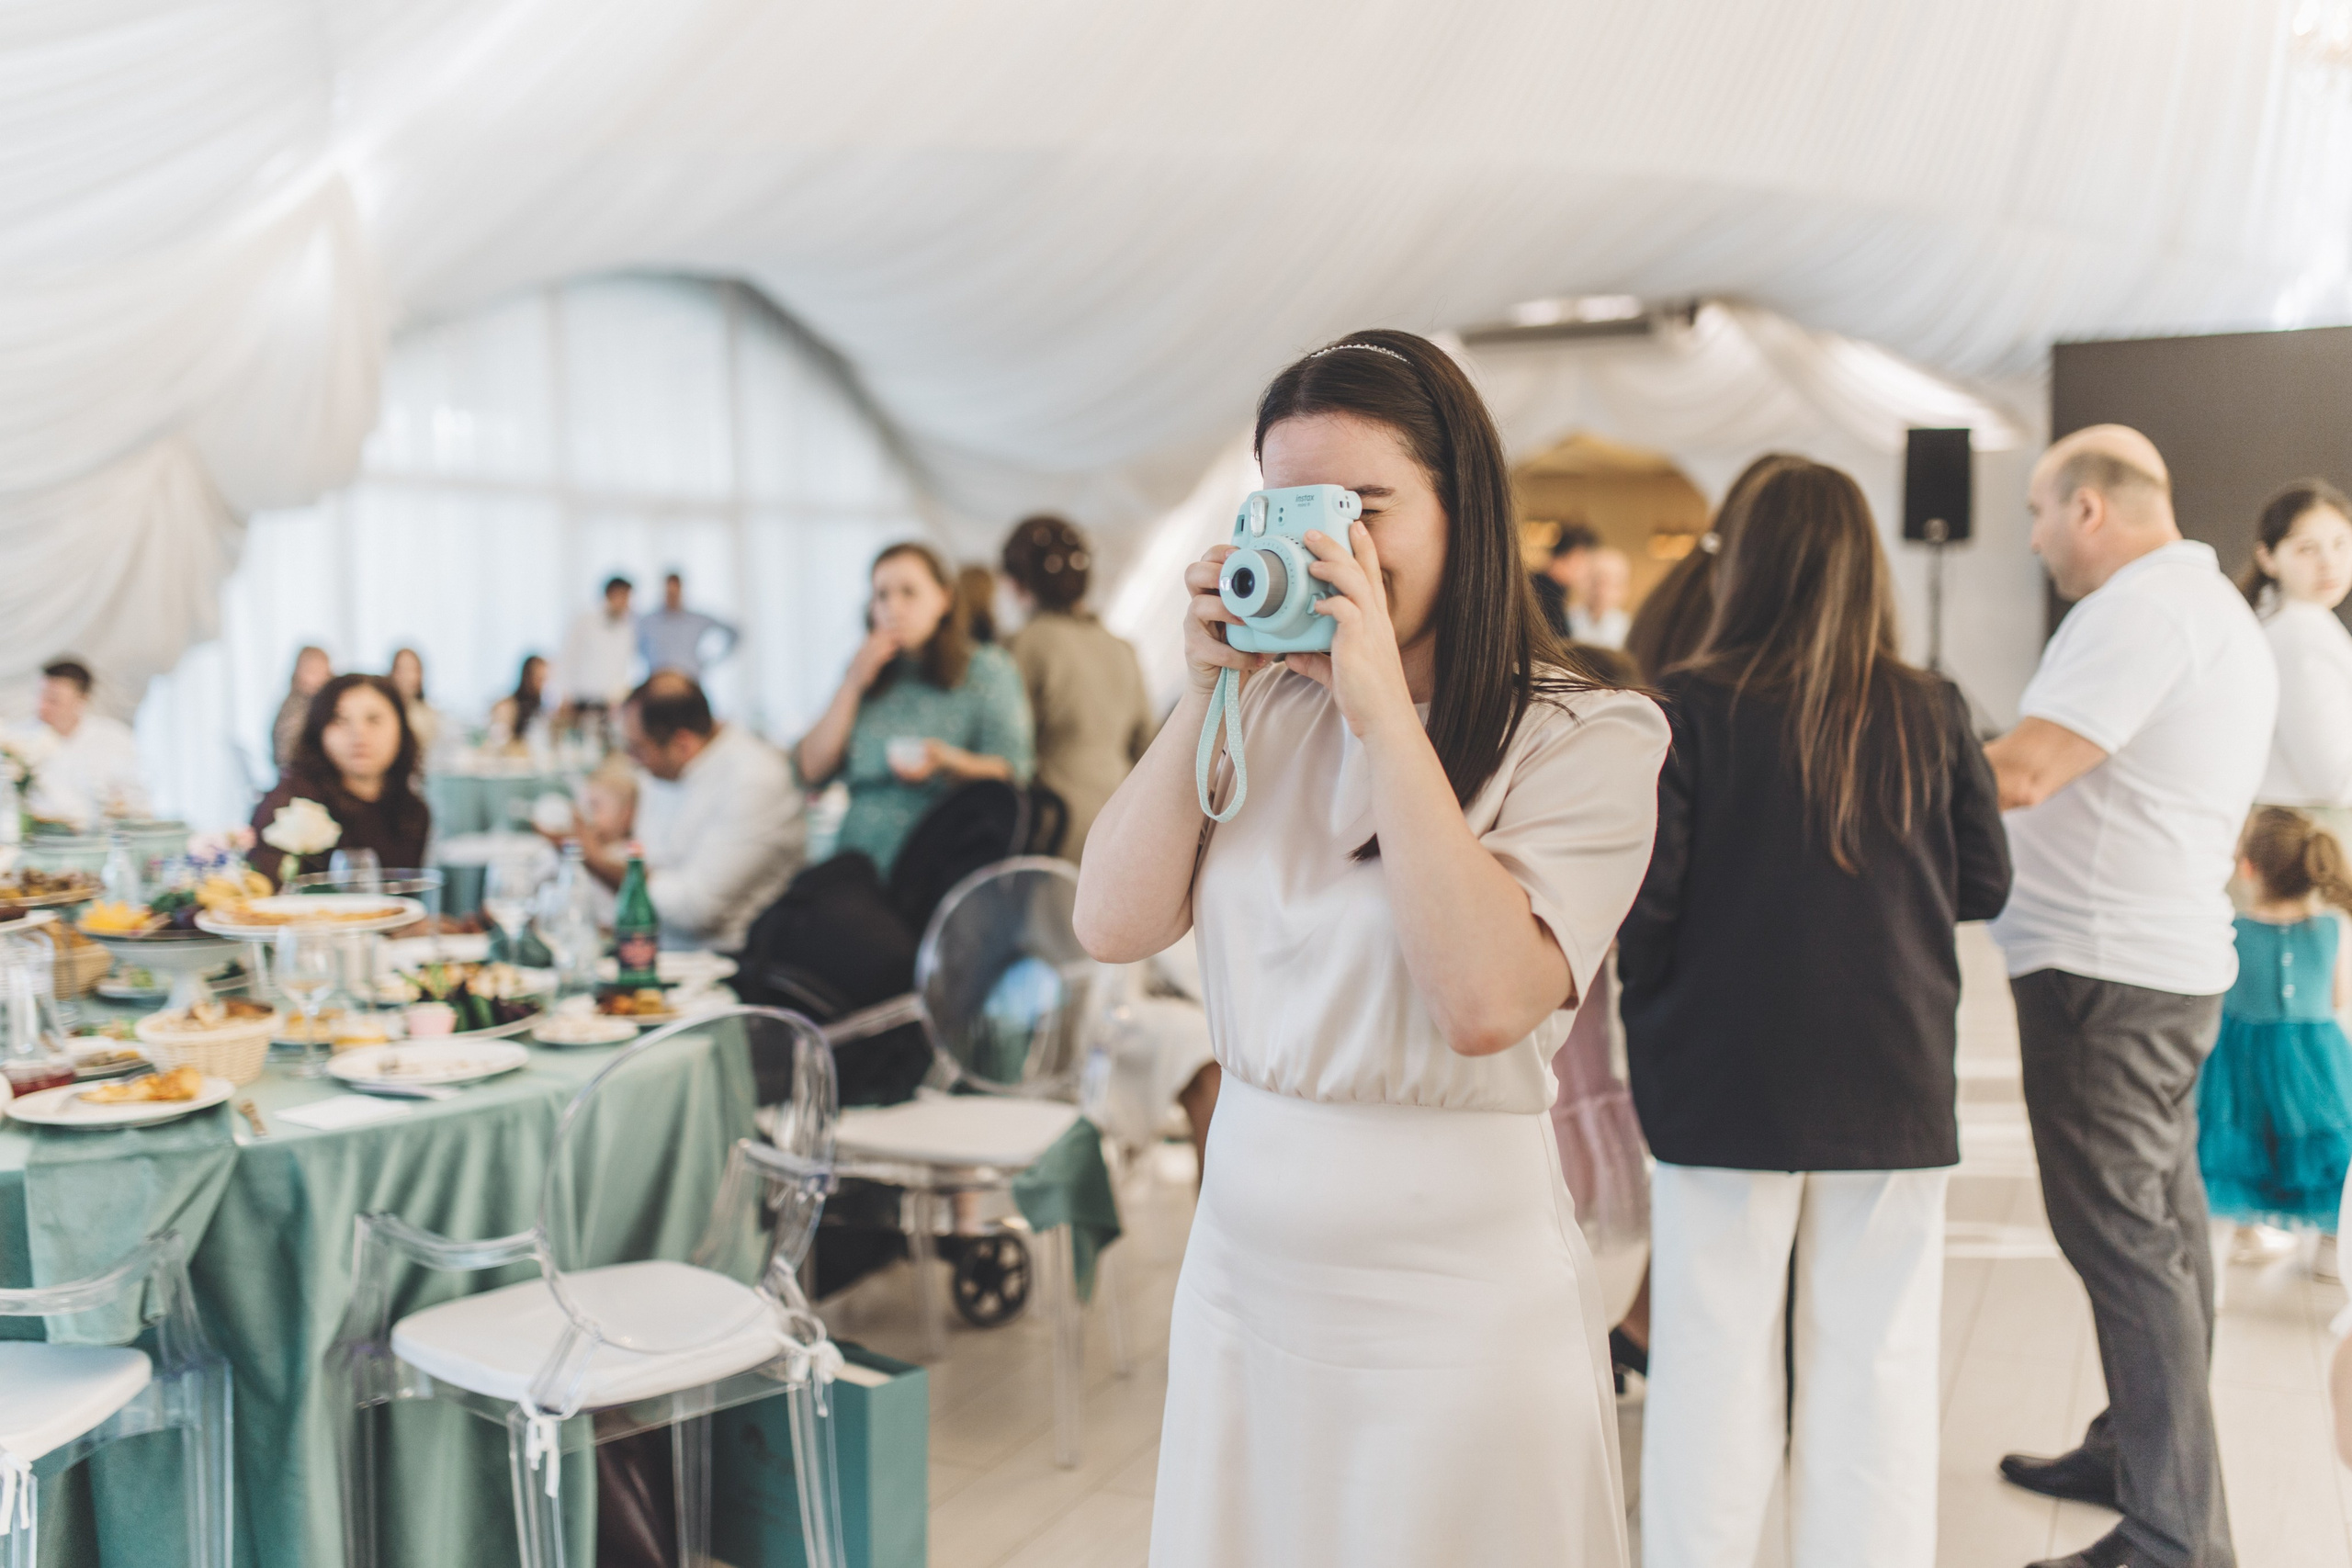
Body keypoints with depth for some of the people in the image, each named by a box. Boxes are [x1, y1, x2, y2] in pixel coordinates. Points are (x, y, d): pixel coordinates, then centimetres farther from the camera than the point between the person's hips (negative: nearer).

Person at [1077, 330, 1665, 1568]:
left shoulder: (1585, 739, -9)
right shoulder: (1265, 705, 4)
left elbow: (1484, 1000, -22)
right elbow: (1113, 926, -1)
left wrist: (1384, 710, -21)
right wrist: (1201, 691, -7)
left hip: (1454, 1301, -4)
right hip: (1240, 1269, 5)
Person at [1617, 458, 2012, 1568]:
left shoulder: (1689, 709, -10)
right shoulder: (1931, 714, -2)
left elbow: (1644, 902, -12)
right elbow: (1984, 884, 5)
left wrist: (1651, 1007, 7)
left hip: (1723, 1078, -1)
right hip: (1892, 1081, 2)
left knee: (1713, 1363, 9)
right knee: (1877, 1369, 11)